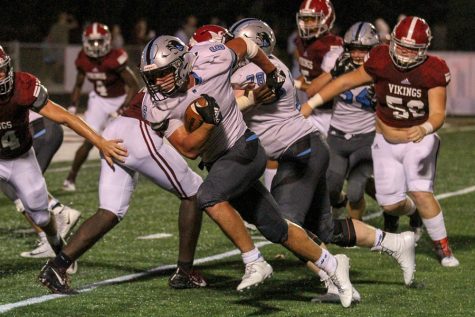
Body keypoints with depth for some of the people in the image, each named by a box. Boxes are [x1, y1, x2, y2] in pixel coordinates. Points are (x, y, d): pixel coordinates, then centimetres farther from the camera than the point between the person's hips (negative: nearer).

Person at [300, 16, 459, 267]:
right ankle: (412, 208, 40)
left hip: (419, 141, -2)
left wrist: (425, 129, -50)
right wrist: (310, 104, -10)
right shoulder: (381, 63, -18)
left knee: (421, 193, -20)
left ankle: (443, 248, -2)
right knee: (390, 204, 1)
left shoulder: (432, 72, -20)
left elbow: (438, 113, -27)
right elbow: (345, 82, -8)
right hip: (387, 142, 2)